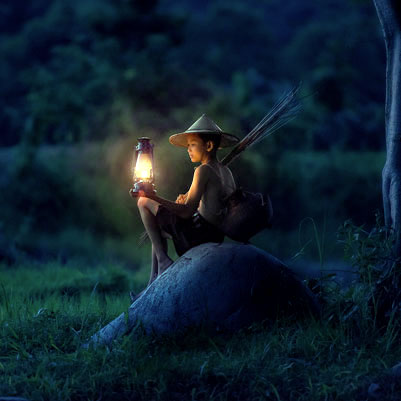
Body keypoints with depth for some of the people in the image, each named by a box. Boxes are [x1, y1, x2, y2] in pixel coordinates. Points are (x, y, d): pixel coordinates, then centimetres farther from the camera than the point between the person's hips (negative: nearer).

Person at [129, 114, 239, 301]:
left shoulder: (204, 170, -14)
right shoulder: (226, 171, 12)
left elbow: (187, 212, -21)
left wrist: (153, 197, -27)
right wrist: (190, 200, 14)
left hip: (197, 233, -9)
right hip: (217, 235, 9)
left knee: (145, 203, -3)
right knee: (159, 228, 31)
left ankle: (163, 260, -6)